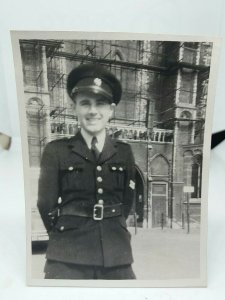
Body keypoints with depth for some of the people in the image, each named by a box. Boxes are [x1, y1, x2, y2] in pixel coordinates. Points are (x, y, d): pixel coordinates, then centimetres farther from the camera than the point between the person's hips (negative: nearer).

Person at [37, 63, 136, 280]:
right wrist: (66, 237, 10)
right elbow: (46, 205, 1)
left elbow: (128, 200, 10)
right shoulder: (55, 151, -5)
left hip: (116, 256, 2)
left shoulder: (124, 152, 2)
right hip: (67, 258, -2)